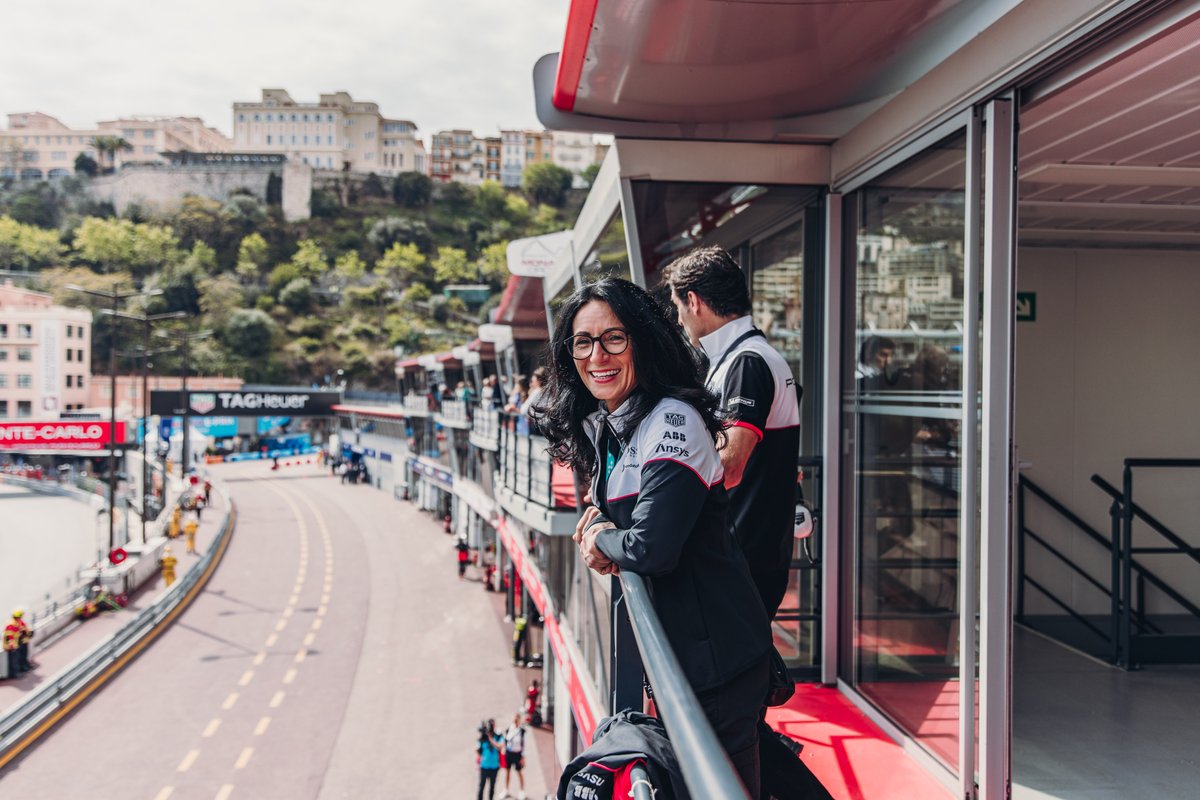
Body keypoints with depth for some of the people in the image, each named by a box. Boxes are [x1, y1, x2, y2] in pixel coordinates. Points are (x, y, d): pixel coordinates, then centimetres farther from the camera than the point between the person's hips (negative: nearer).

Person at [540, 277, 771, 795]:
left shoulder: (672, 421, -22)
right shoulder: (606, 427, 6)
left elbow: (652, 547, -28)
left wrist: (602, 539, -8)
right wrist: (600, 516, -1)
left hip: (714, 652, -9)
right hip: (669, 643, 9)